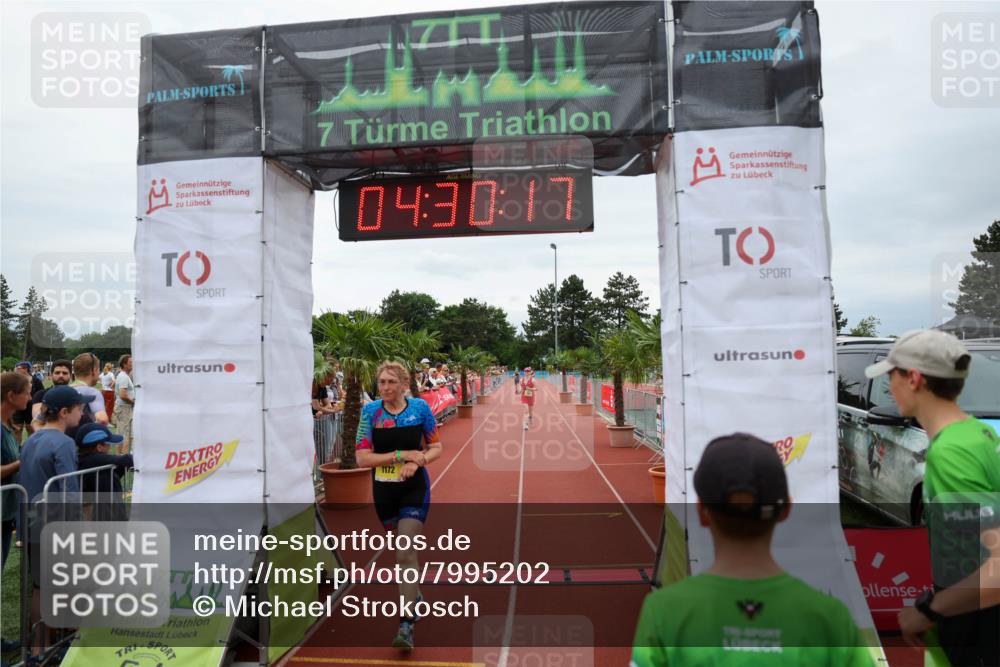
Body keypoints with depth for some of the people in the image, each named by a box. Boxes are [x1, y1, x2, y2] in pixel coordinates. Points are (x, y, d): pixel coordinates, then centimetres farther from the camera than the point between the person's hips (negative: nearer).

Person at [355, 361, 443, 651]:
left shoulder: (420, 407, -9)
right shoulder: (370, 411, -9)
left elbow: (436, 447, 0)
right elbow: (362, 458, -13)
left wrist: (418, 461, -20)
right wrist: (401, 455, -21)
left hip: (414, 489, -2)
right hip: (383, 492, 2)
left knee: (405, 553, -11)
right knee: (404, 548, 19)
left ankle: (407, 624, 0)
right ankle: (415, 595, 45)